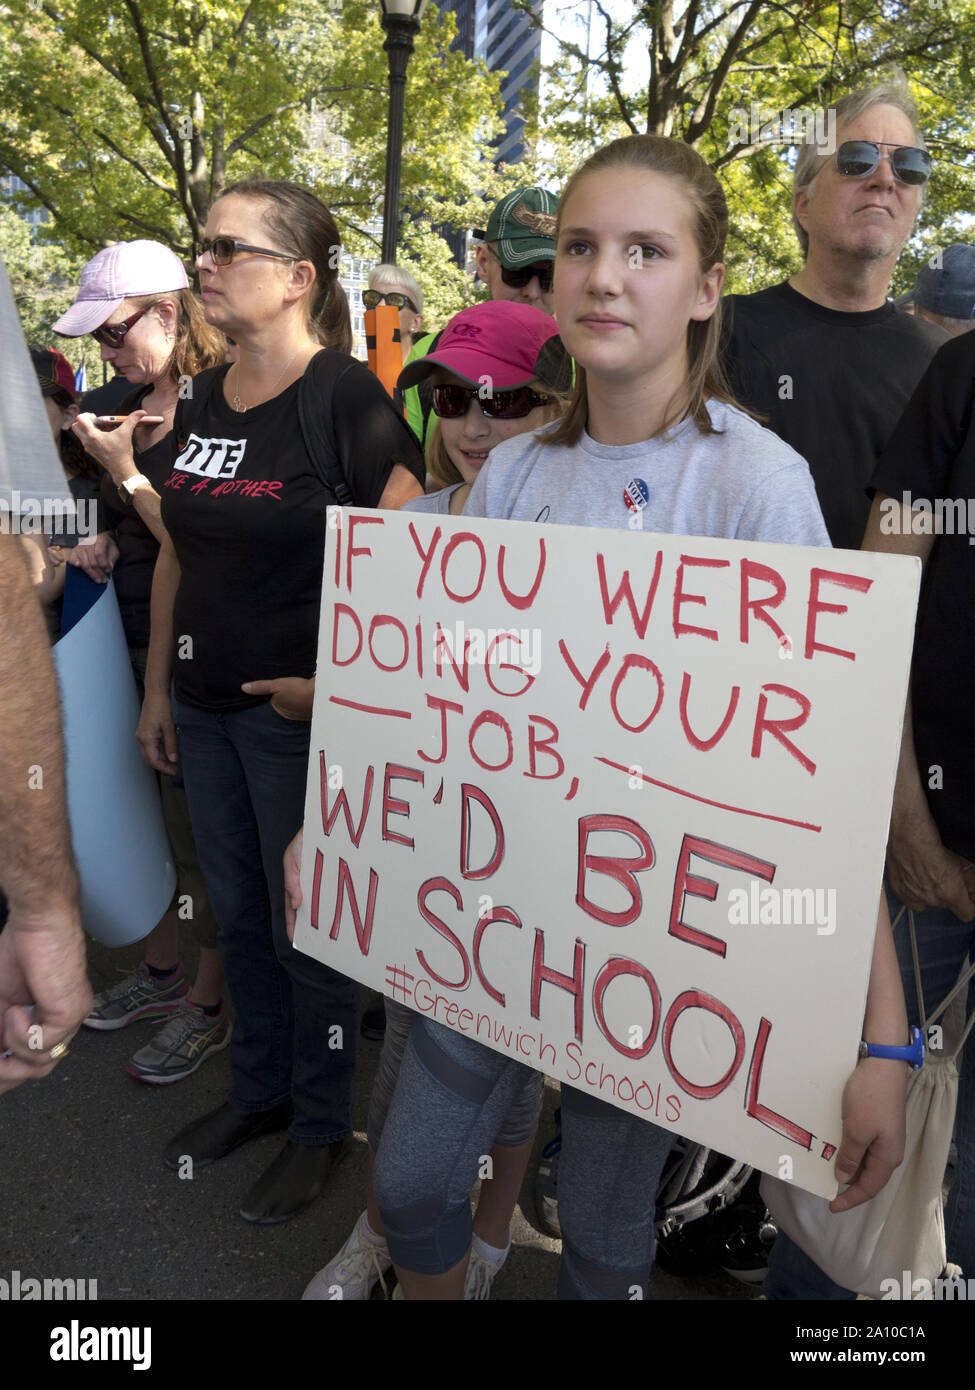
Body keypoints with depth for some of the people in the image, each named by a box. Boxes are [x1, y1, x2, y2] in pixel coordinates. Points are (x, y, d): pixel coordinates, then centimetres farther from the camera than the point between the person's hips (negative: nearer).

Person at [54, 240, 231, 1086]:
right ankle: (162, 968, 36)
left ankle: (210, 1001, 21)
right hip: (134, 642, 8)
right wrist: (106, 548, 3)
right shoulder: (137, 401, 11)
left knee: (197, 825, 3)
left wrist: (124, 472, -18)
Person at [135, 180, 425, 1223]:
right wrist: (158, 686, 15)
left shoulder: (344, 396, -13)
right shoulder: (202, 400, 9)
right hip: (206, 703, 7)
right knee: (238, 914, 19)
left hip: (296, 707, -7)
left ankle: (320, 1126, 30)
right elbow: (178, 556, 15)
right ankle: (258, 1089, 41)